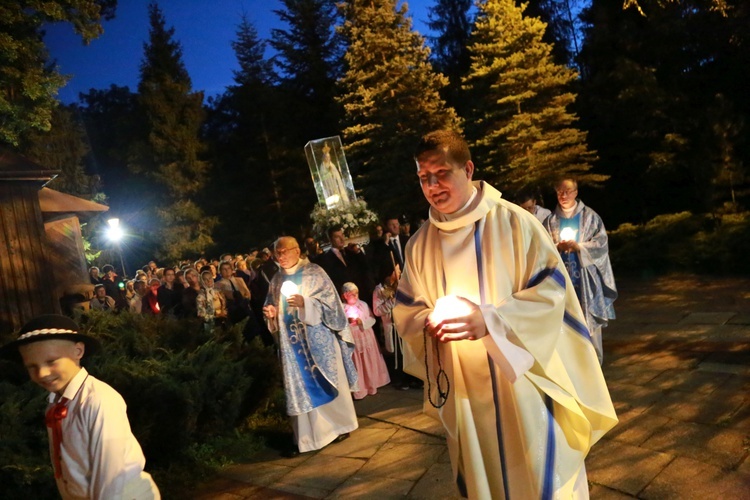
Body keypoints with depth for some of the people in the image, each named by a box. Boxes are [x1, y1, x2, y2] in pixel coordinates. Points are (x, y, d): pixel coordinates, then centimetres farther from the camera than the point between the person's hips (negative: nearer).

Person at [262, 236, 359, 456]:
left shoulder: (314, 273, -6)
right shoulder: (277, 280, 8)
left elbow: (330, 302, -12)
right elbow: (273, 307, 17)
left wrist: (305, 303, -25)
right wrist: (271, 312, -6)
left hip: (318, 339, -4)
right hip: (293, 343, 4)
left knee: (328, 381, 6)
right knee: (300, 387, 5)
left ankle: (340, 425, 24)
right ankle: (308, 437, 13)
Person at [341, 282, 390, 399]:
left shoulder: (363, 304, 3)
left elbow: (372, 319, 2)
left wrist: (362, 322, -15)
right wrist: (347, 321, -24)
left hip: (366, 338, 3)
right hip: (352, 340, -3)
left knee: (370, 363, 10)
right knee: (357, 365, 0)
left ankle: (371, 386, 24)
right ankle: (359, 390, 7)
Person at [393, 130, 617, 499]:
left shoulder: (513, 222, -11)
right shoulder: (420, 243, 2)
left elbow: (551, 289, -12)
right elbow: (406, 311, 6)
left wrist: (489, 320, -24)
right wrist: (430, 323, -17)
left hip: (520, 377, -3)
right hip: (465, 387, 4)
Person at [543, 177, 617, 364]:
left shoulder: (590, 216, 2)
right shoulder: (551, 221, 7)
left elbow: (601, 243, -2)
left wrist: (578, 246, -16)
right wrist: (558, 247, -14)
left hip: (586, 276, -1)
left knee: (590, 318, 1)